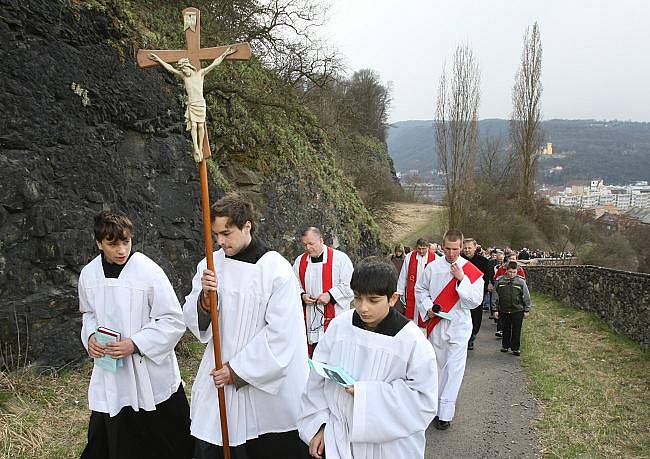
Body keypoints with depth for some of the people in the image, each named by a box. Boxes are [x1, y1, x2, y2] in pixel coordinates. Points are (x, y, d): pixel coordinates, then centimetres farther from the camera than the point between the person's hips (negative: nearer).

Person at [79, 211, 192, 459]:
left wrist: (135, 343, -20)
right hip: (110, 376, 4)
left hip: (151, 376, -4)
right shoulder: (88, 274, -1)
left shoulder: (149, 271, -16)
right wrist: (90, 336, -3)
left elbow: (174, 322, -13)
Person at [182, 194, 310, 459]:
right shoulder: (210, 265, 1)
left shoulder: (277, 269, -13)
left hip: (268, 383, -3)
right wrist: (205, 297, -20)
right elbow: (194, 322, 1)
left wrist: (237, 370, -12)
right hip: (218, 377, 4)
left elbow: (280, 333, -14)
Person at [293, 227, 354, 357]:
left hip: (334, 317, -4)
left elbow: (349, 285, -6)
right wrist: (302, 295, -4)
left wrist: (330, 295, -15)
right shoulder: (300, 261, 10)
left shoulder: (340, 258, -4)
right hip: (309, 318, 4)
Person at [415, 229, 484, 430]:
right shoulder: (432, 267, -3)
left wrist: (462, 279, -20)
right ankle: (438, 406, 29)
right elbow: (420, 289, 8)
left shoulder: (471, 271, -7)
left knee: (454, 369, -3)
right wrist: (428, 308, -8)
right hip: (436, 325, 2)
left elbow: (475, 301, -11)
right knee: (439, 366, 13)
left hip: (458, 325, -2)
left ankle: (445, 414, 4)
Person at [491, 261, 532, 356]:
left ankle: (515, 348, 15)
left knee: (516, 330, 3)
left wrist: (526, 310, 2)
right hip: (503, 311, 1)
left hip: (517, 310, -1)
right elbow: (495, 296, 3)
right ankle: (505, 346, 27)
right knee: (505, 329, 13)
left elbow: (526, 297, 2)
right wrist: (495, 309, 2)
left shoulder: (521, 281, -3)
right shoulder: (499, 281, -2)